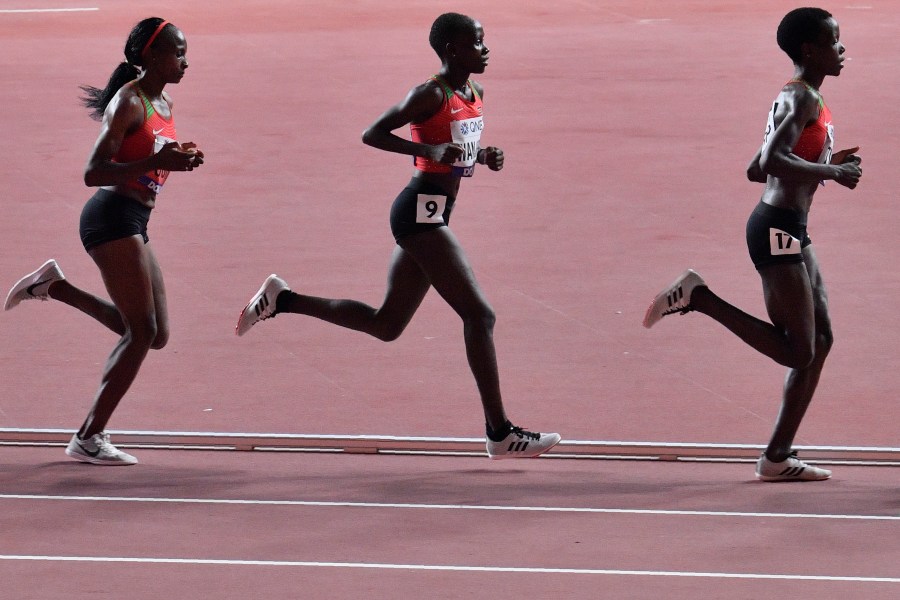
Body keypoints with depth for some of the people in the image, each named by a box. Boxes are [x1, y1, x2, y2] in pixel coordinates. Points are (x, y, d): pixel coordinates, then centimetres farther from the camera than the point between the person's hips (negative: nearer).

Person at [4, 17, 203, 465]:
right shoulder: (128, 102, -14)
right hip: (112, 216, -9)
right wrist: (154, 161, -29)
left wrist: (179, 160, 6)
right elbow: (93, 173, -19)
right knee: (142, 331, -11)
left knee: (154, 334, 10)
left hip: (134, 224, 9)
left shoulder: (163, 104, 13)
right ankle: (89, 437, -7)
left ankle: (55, 287, 18)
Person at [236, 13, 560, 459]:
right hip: (420, 212, -10)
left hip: (431, 216, 10)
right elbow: (371, 134, -14)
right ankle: (500, 434, -11)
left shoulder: (474, 94, 13)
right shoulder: (430, 95, -13)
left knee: (386, 325, 15)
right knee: (478, 313, -12)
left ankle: (281, 299, 21)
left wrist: (484, 156, 6)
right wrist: (431, 150, -25)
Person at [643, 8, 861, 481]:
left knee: (820, 341, 9)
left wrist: (825, 165, 19)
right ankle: (698, 297, -6)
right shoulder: (803, 99, -13)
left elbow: (756, 169, 24)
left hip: (790, 231, 11)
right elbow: (772, 163, -28)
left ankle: (777, 458, 10)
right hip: (777, 230, -11)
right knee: (797, 351, -10)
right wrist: (832, 171, -18)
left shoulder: (797, 98, 18)